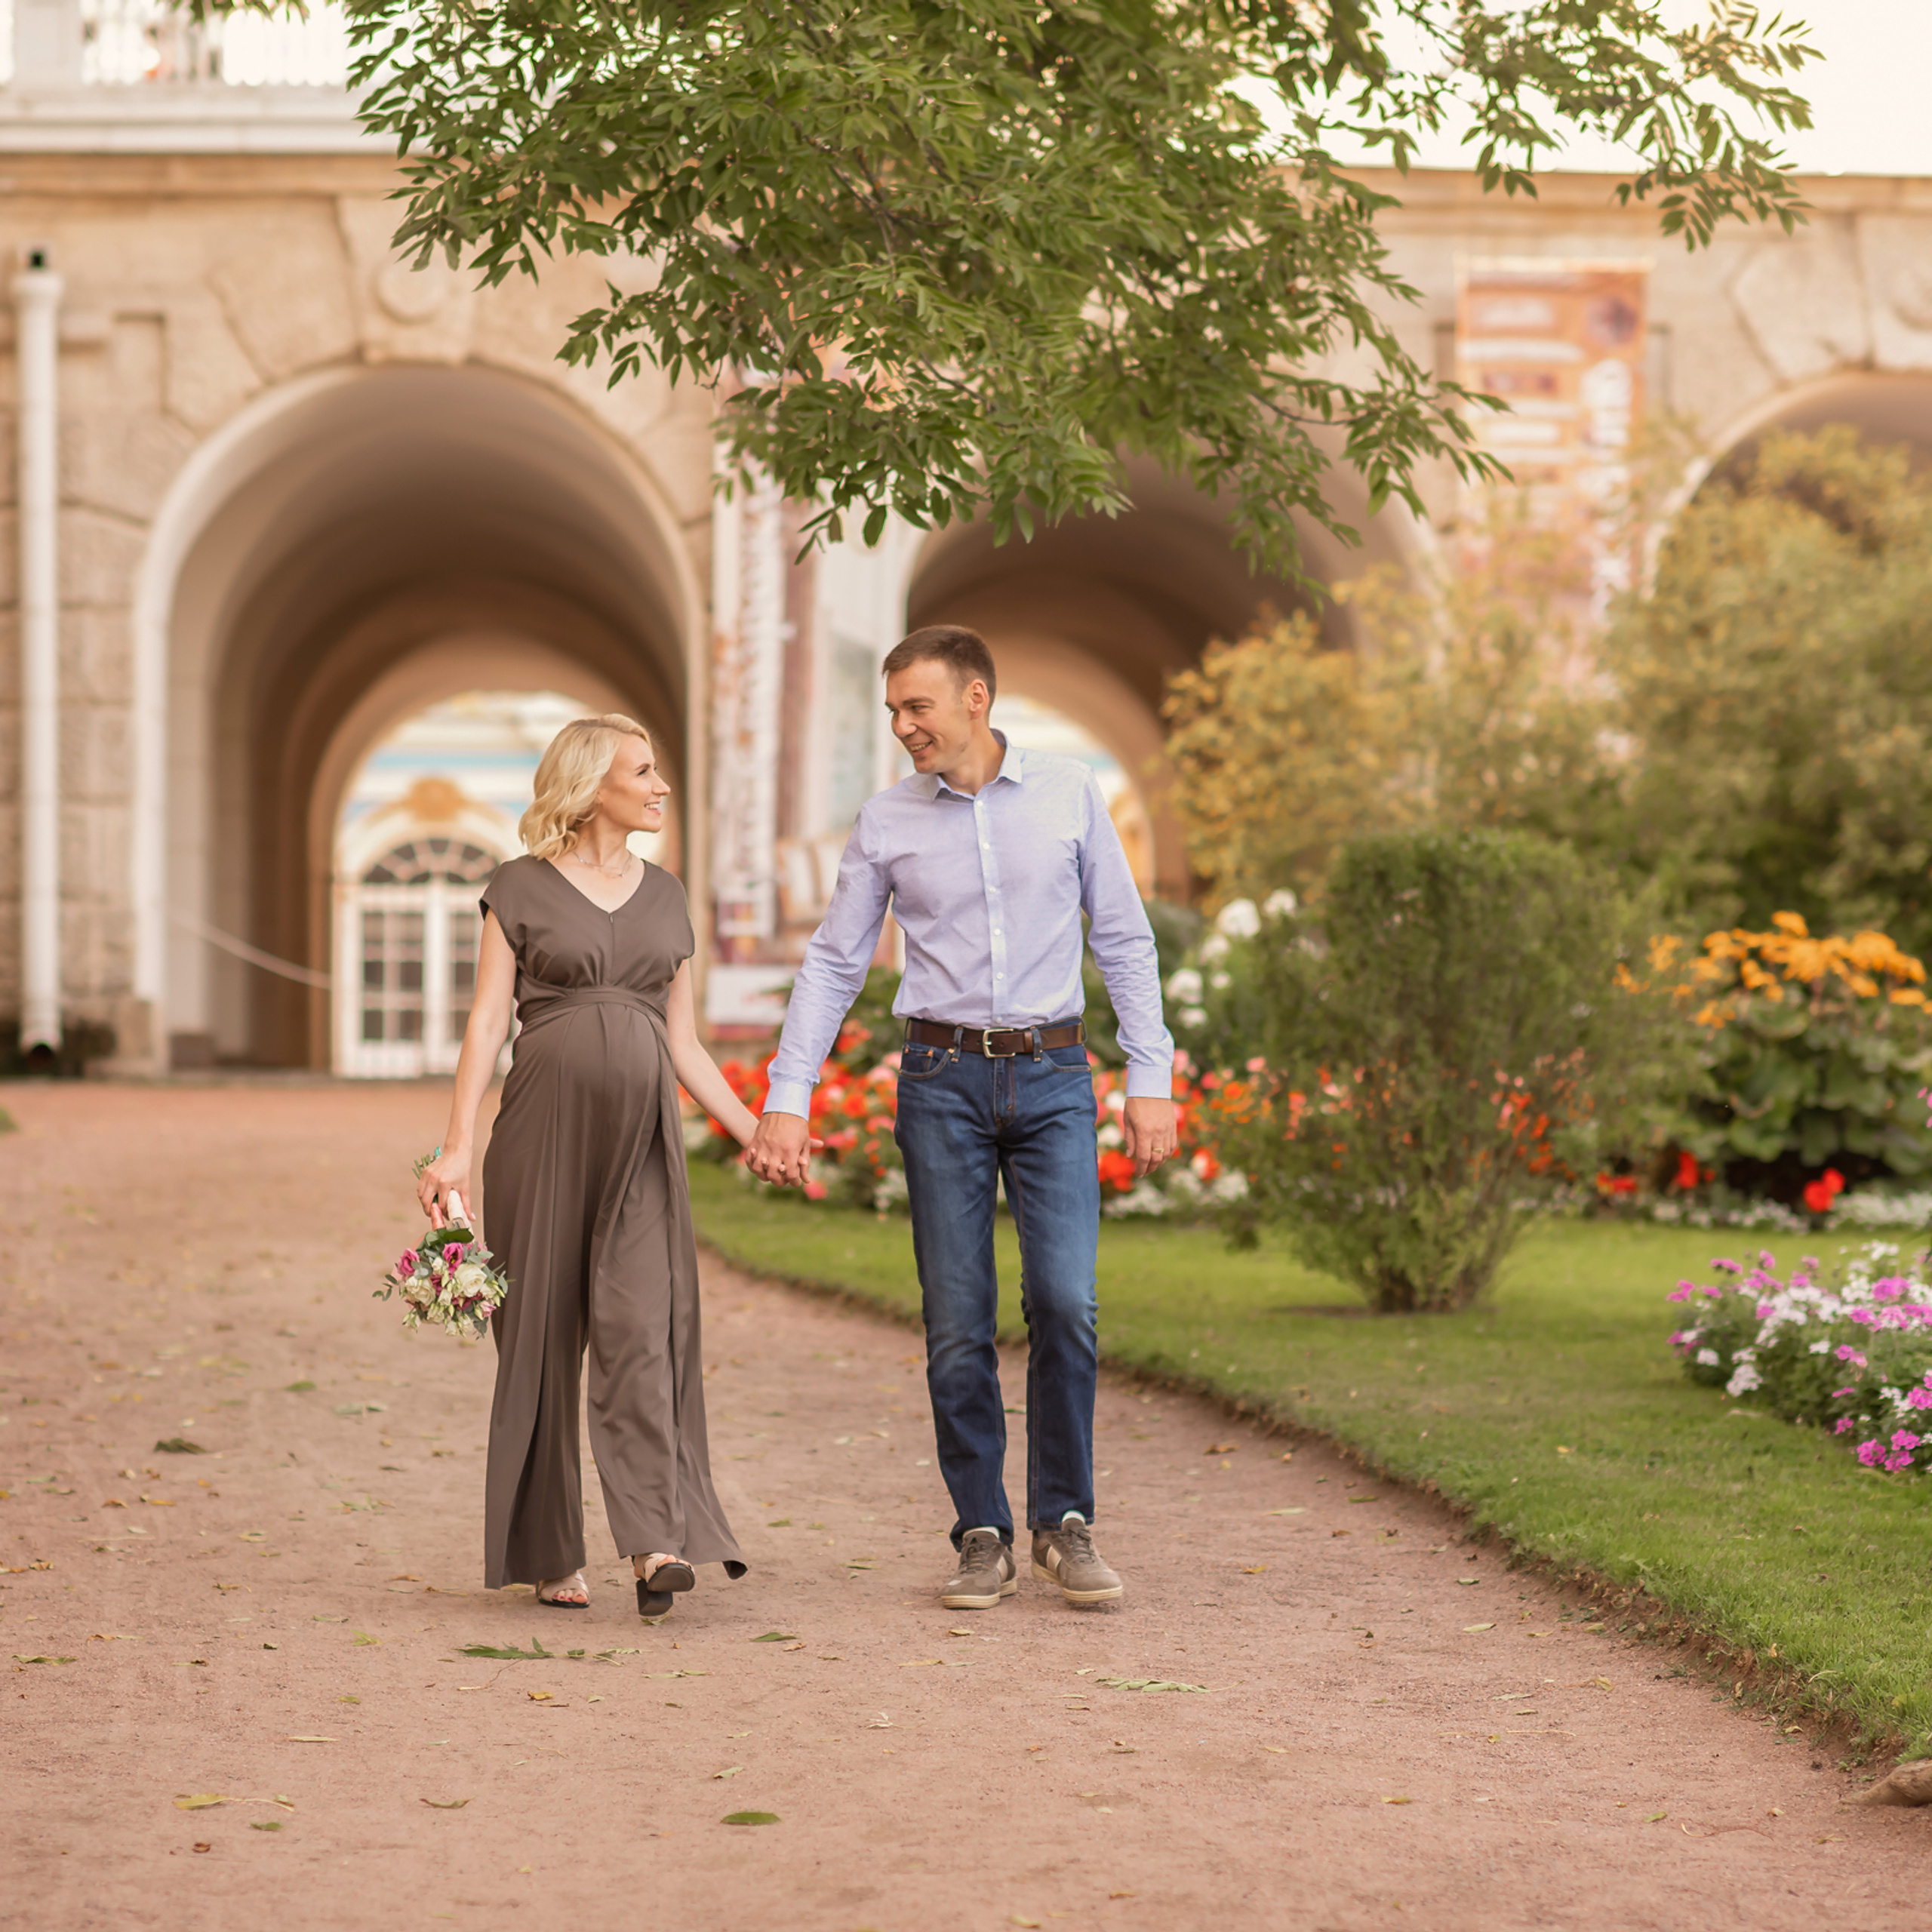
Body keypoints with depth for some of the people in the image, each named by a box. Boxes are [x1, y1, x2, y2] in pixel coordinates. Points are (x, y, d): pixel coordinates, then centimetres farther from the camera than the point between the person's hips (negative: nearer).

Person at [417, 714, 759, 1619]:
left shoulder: (664, 894, 15)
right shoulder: (521, 889, 3)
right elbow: (487, 1023, -3)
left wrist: (753, 1131, 12)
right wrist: (456, 1150, -11)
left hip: (643, 1134, 3)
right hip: (544, 1121, -3)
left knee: (643, 1324, -11)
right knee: (542, 1332, 2)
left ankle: (658, 1543, -21)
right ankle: (549, 1556, 12)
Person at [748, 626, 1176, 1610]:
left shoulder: (1070, 793, 2)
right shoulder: (887, 822, 4)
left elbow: (1125, 943, 6)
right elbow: (832, 965, 6)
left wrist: (1152, 1081, 0)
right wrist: (786, 1102, -2)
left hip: (1052, 1076, -1)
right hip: (943, 1081, 1)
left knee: (1065, 1304, -11)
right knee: (957, 1325, -1)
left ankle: (1064, 1524, 3)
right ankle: (983, 1538, 9)